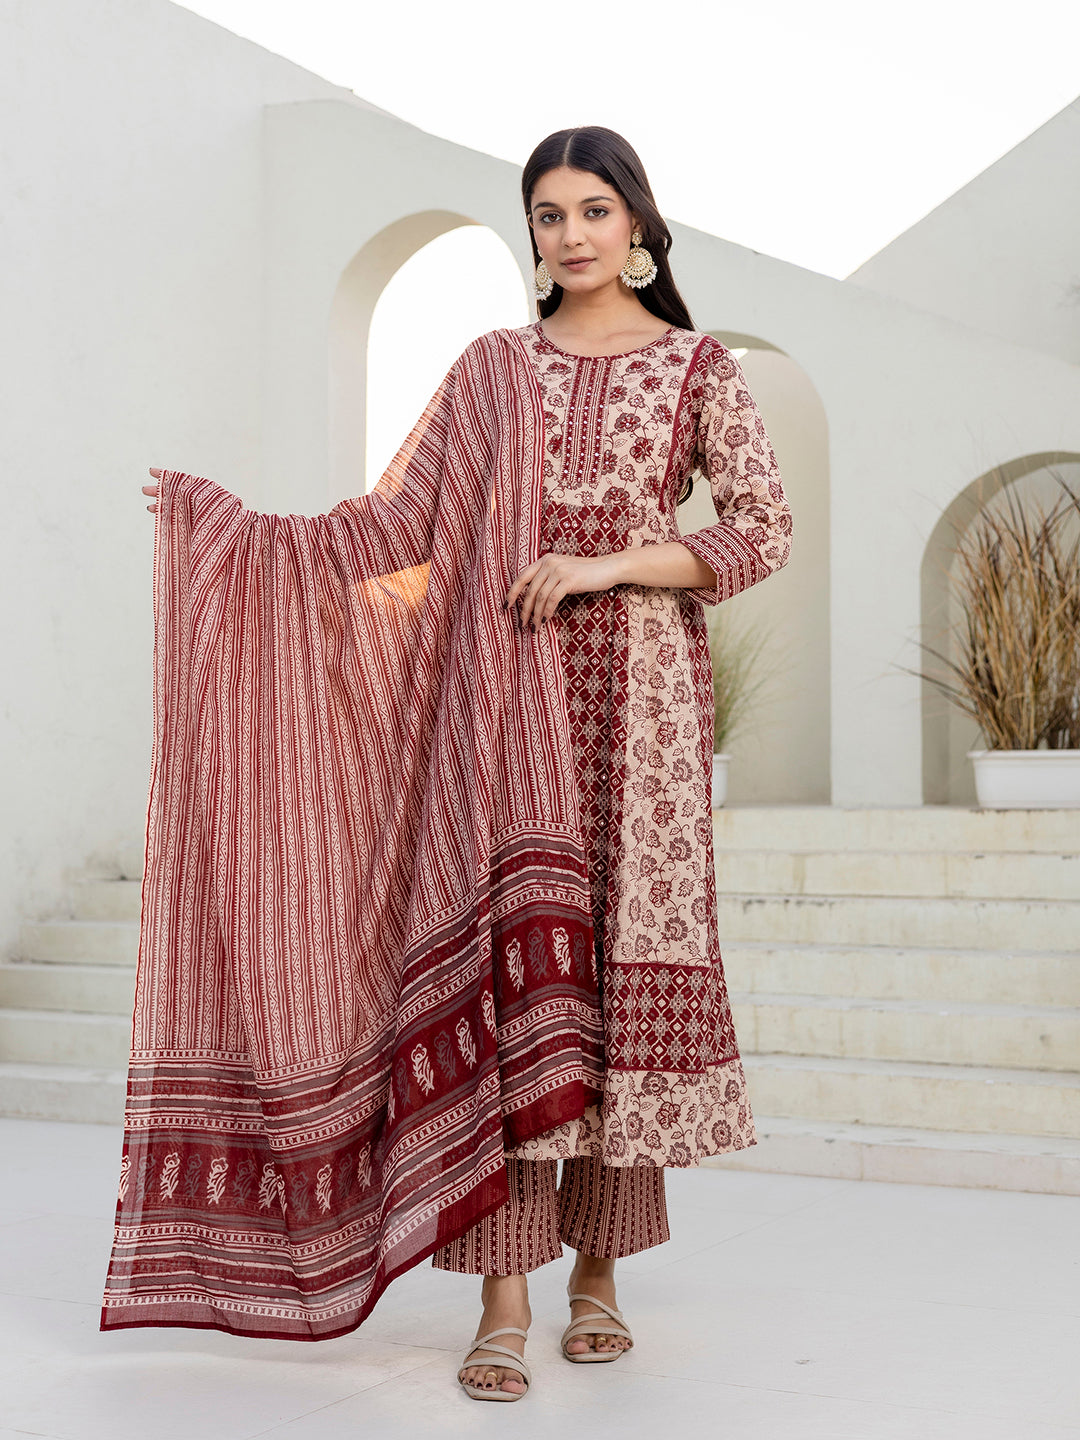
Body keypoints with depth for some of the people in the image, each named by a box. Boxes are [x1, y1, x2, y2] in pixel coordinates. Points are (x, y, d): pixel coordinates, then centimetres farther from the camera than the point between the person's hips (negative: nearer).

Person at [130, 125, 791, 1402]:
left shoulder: (700, 368, 7)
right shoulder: (496, 363, 14)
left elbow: (763, 531, -1)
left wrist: (604, 566, -11)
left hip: (640, 687, -1)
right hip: (507, 679, 1)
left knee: (625, 953, -2)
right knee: (509, 957, -7)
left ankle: (599, 1268, 13)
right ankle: (504, 1299, -4)